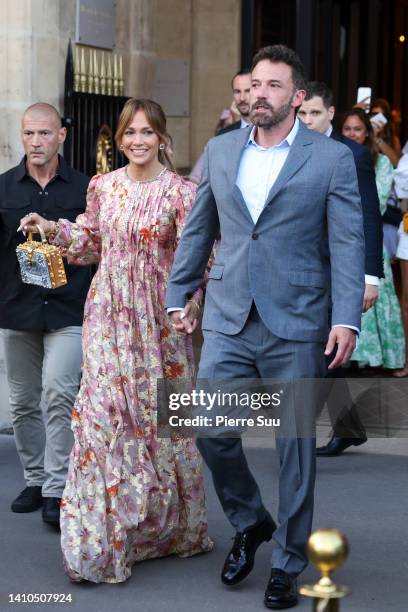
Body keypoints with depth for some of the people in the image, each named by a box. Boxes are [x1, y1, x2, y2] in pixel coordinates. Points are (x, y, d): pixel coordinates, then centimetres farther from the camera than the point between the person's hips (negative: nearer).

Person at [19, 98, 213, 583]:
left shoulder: (180, 193, -8)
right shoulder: (102, 186, 5)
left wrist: (187, 302, -24)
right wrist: (55, 229, 2)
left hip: (157, 319, -3)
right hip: (108, 313, 3)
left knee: (159, 413, 6)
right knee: (103, 410, -3)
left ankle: (172, 524, 26)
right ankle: (100, 538, 5)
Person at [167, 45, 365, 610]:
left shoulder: (332, 157, -2)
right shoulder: (220, 151, 10)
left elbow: (348, 243, -6)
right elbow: (198, 229, 16)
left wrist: (347, 319, -15)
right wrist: (178, 296, 13)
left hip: (296, 325, -3)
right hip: (229, 321, 3)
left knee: (295, 448, 4)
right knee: (211, 431, -2)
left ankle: (287, 565, 19)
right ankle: (250, 524, 25)